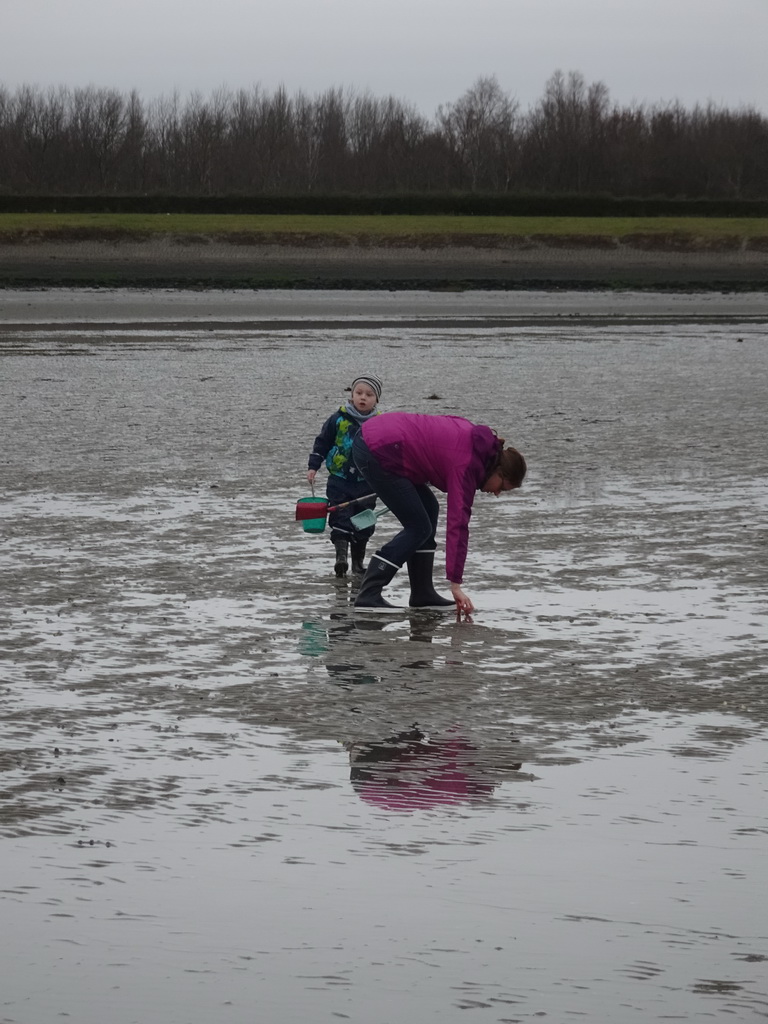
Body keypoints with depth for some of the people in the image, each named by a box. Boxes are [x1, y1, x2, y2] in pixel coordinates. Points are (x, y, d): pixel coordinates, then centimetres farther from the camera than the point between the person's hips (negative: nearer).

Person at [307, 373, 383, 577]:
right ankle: (341, 555, -15)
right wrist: (313, 466, 0)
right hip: (339, 479, -2)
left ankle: (358, 560, 19)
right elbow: (322, 442, 4)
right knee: (340, 519, -10)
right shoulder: (339, 418, -5)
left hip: (366, 482, 2)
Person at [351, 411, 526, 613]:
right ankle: (368, 596, -9)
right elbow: (457, 525, -18)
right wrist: (456, 585, -19)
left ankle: (422, 594, 13)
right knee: (418, 528, -5)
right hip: (377, 452, -10)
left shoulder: (477, 440, 11)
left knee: (429, 508, 12)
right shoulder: (466, 465, -15)